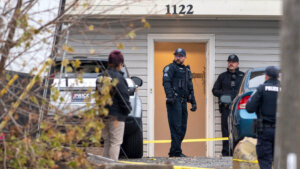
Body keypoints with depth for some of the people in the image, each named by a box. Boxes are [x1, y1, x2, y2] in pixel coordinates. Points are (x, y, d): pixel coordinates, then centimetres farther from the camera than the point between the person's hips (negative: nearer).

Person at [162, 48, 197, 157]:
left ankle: (173, 152, 12)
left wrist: (193, 102, 22)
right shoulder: (170, 68, 1)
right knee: (176, 126, -13)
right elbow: (166, 82, -14)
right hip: (174, 101, -8)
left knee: (182, 127, 7)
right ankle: (176, 151, -15)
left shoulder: (187, 70, 24)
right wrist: (170, 95, -28)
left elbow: (190, 88, 29)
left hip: (183, 101, 8)